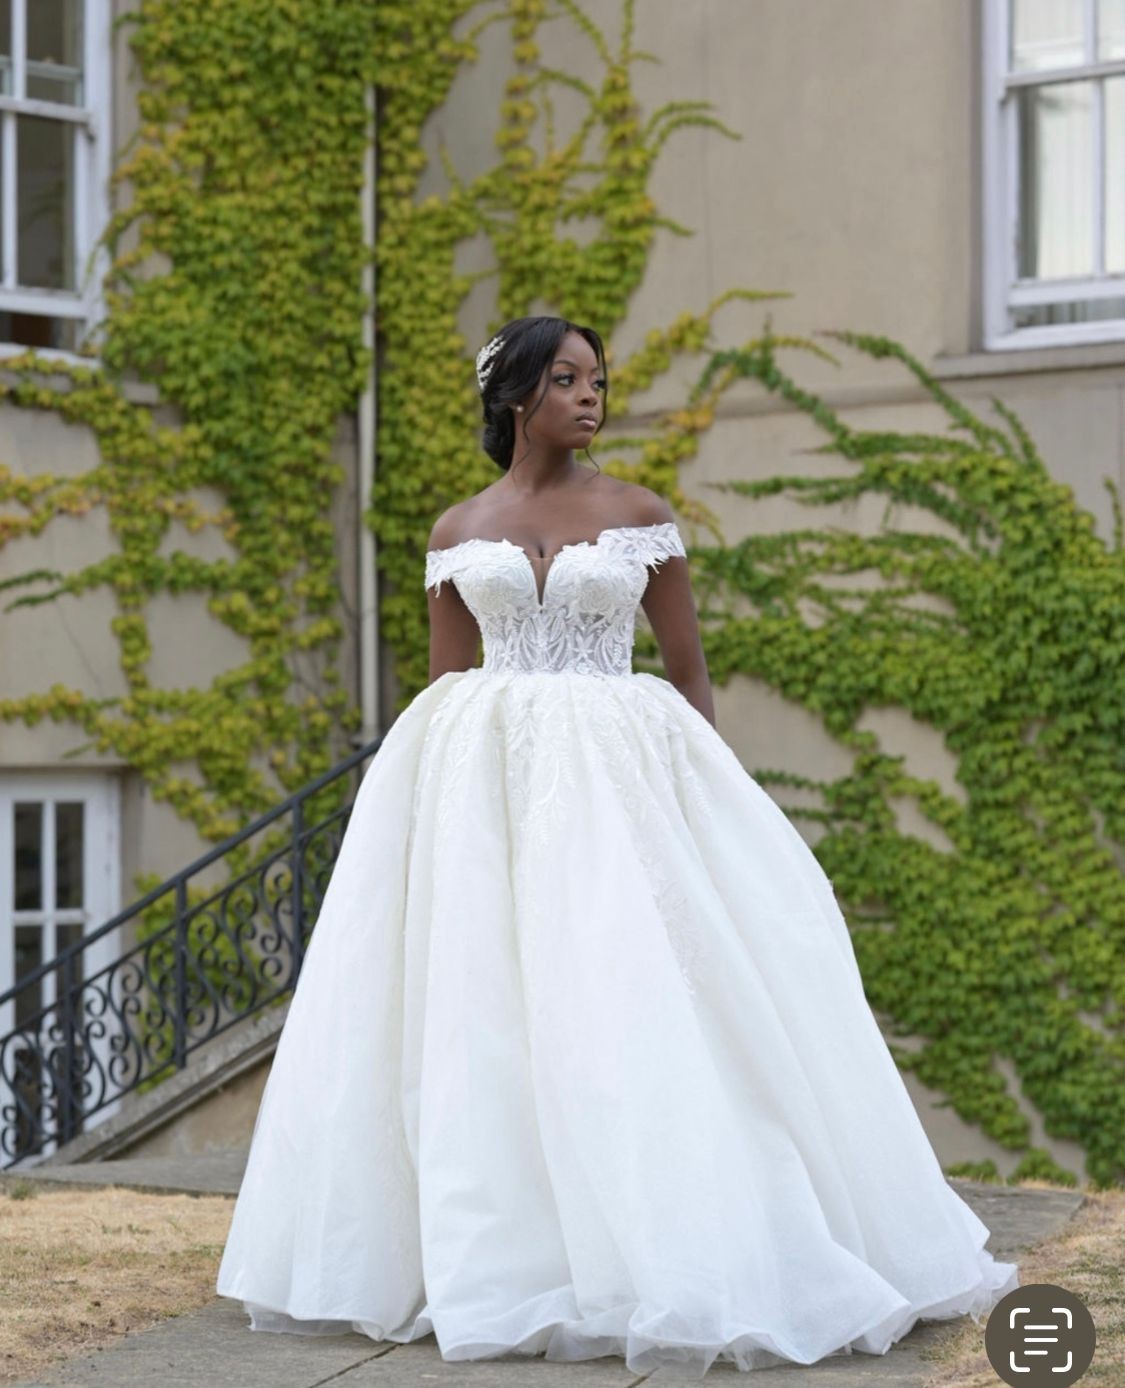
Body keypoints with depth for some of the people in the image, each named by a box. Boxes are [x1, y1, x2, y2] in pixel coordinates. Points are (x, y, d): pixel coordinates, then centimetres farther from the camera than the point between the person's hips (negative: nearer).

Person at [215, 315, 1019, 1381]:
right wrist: (438, 784, 7)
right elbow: (444, 680, 13)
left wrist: (700, 791, 3)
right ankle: (492, 1253, 5)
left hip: (618, 774, -2)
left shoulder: (640, 516, 6)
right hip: (486, 777, 2)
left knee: (631, 997, -9)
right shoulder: (458, 531, 10)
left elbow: (688, 671, 8)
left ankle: (660, 1251, -3)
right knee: (482, 1004, -2)